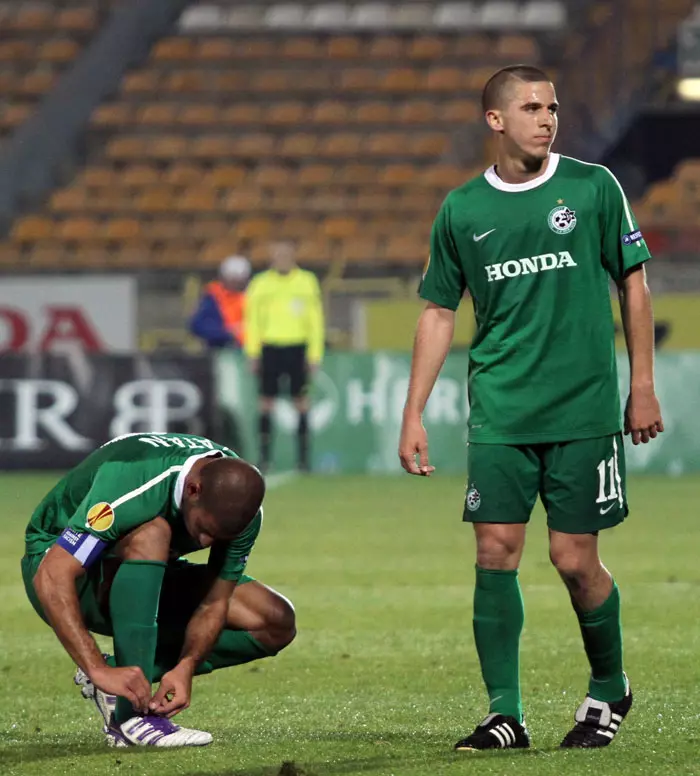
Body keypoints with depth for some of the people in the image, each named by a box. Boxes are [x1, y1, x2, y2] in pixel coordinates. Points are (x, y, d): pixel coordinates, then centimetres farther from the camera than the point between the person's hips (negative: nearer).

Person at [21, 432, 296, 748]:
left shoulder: (240, 501, -20)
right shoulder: (132, 488, -38)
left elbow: (213, 603, -13)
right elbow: (51, 577, -43)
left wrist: (185, 667, -32)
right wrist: (99, 670, -48)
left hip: (146, 576, 6)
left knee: (277, 623, -9)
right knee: (151, 533, -40)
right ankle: (131, 713, -35)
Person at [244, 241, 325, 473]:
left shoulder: (306, 282, 6)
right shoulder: (260, 284, 6)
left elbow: (315, 320, 6)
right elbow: (252, 320, 8)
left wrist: (315, 354, 0)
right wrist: (252, 353, 0)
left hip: (297, 348, 0)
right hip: (270, 347, 0)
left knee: (301, 401, 0)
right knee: (266, 400, -1)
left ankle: (303, 454, 5)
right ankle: (265, 456, 4)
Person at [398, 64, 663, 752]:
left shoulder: (593, 187, 0)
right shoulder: (461, 211, 5)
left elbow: (632, 284, 7)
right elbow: (438, 313, 11)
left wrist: (643, 385, 3)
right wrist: (413, 416, 7)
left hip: (585, 410, -2)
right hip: (500, 414, 2)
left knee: (574, 559, -1)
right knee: (496, 553, -6)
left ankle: (610, 689, 22)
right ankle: (505, 714, 2)